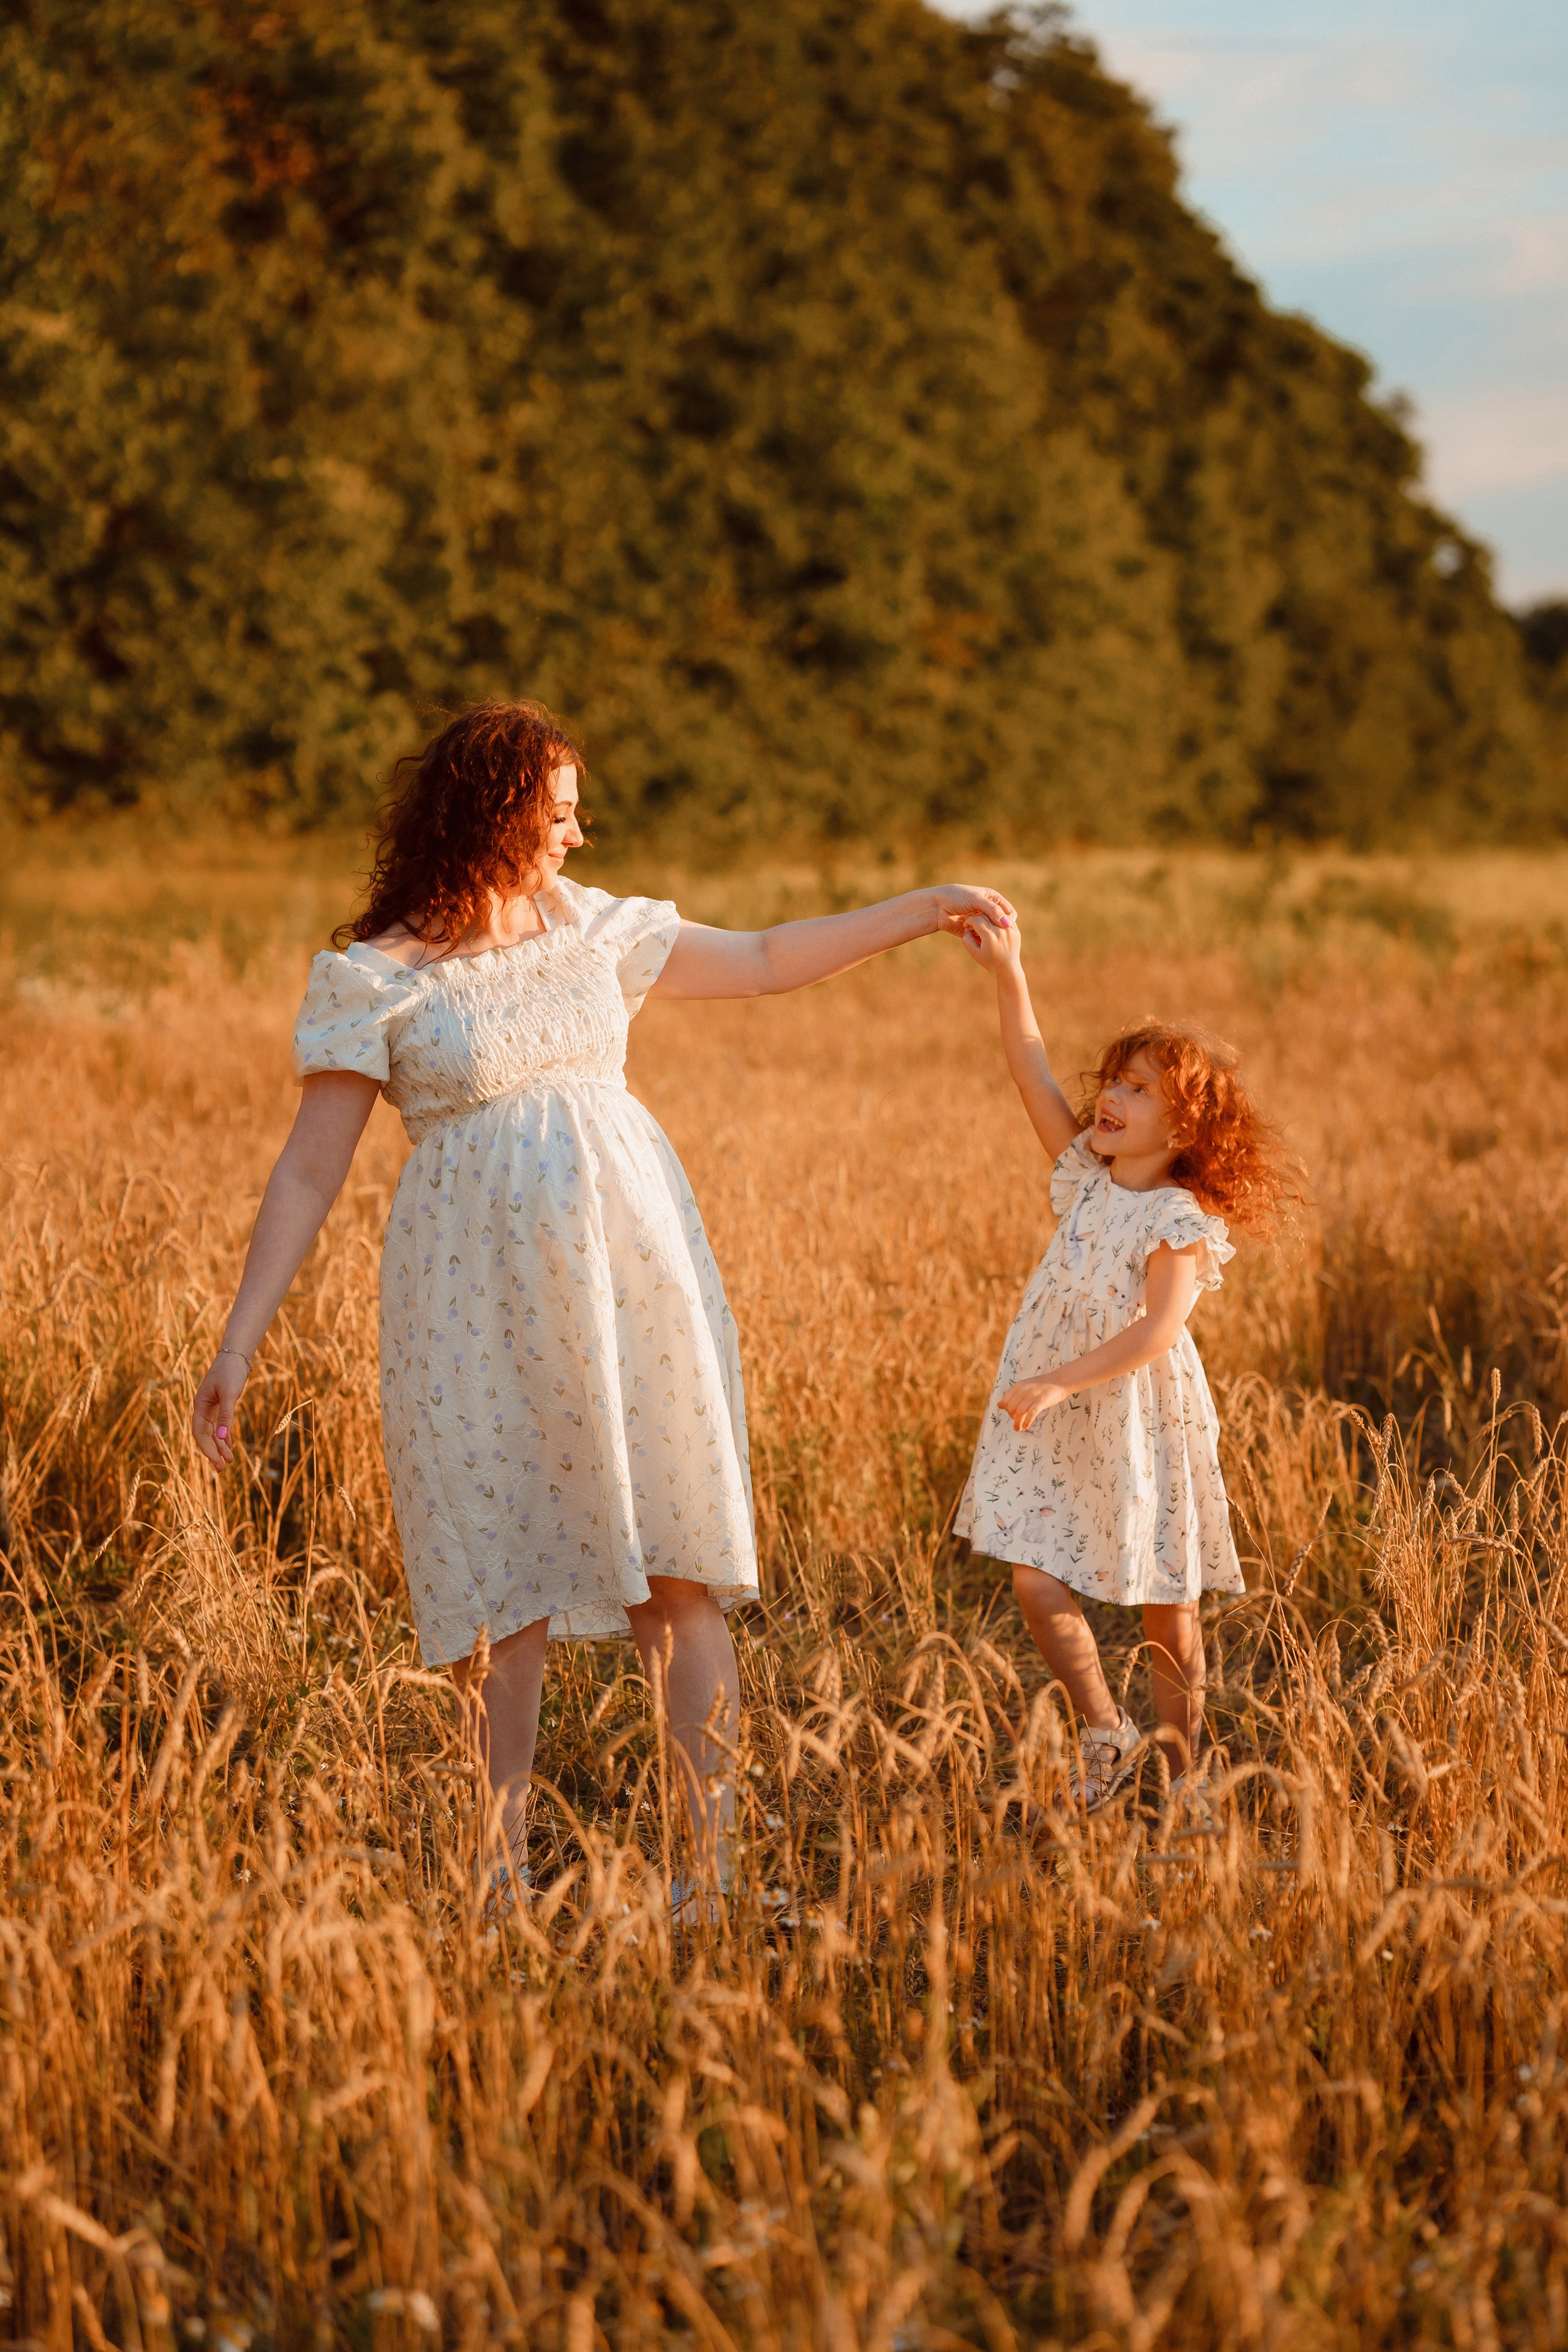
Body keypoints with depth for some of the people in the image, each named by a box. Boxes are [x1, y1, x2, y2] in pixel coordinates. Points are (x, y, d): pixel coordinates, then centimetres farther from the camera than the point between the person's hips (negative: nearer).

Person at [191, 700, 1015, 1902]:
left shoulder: (589, 927, 9)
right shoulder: (372, 981, -4)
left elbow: (766, 960, 22)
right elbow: (309, 1172, -4)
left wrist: (925, 909, 21)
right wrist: (239, 1344, -9)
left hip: (633, 1274, 4)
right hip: (481, 1305, -4)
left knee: (684, 1573, 1)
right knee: (506, 1594, 2)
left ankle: (717, 1861, 6)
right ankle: (503, 1870, 13)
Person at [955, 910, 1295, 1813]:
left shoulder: (1181, 1221, -14)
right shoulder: (1087, 1176, 5)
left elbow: (1155, 1331, -25)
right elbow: (1034, 1074, 3)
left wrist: (1057, 1384, -31)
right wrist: (1010, 976, -6)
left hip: (1138, 1423, -5)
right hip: (1053, 1426, 6)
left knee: (1167, 1605, 6)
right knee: (1038, 1581, -5)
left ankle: (1180, 1766, 20)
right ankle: (1106, 1730, 14)